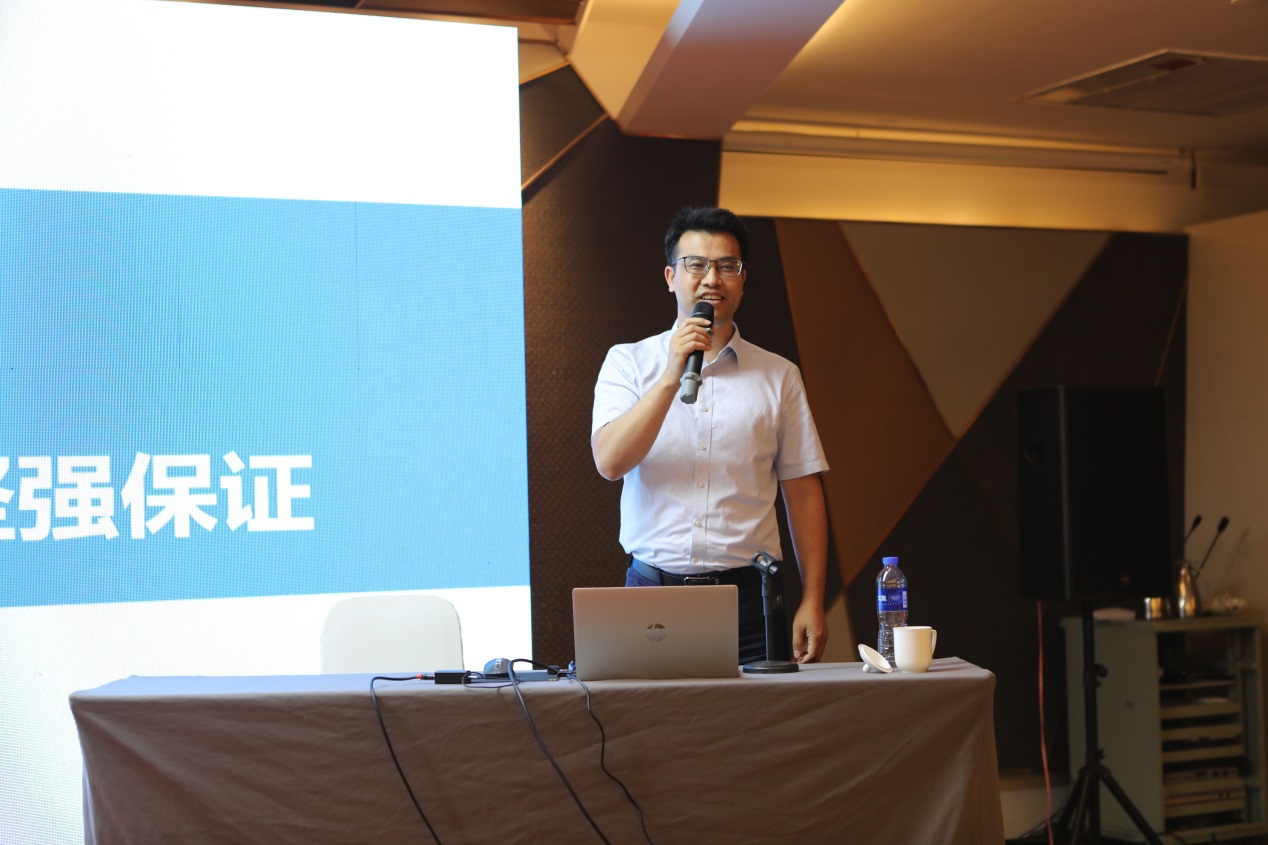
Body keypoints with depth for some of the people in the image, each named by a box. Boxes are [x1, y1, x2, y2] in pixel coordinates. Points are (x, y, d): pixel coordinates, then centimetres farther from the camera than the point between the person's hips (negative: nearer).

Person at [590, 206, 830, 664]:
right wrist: (672, 376, -18)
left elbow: (803, 493, 7)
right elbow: (610, 462, -10)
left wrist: (812, 601, 1)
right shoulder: (628, 362, 6)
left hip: (748, 593, 1)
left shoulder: (778, 375, 8)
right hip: (654, 588, 0)